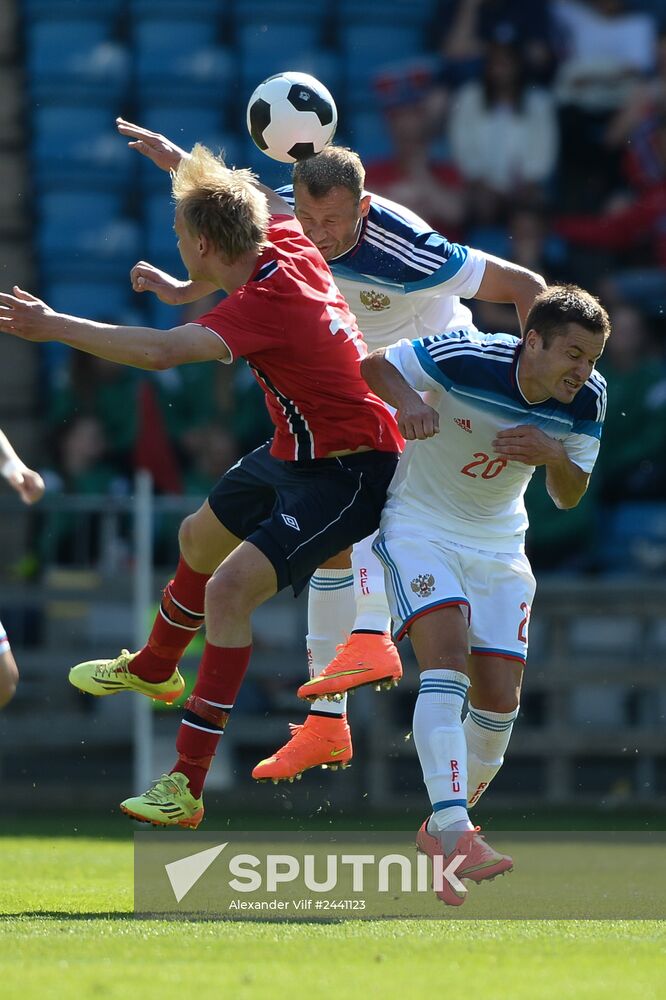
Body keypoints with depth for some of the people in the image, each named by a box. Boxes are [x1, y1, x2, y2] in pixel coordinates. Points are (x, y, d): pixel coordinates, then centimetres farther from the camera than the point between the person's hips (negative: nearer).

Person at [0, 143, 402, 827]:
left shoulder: (265, 300, -32)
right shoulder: (287, 243, -7)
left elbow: (159, 351, -44)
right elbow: (261, 198, 19)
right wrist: (180, 162, 26)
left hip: (347, 474, -11)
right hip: (299, 453, 11)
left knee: (230, 589, -22)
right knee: (199, 539, 27)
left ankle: (186, 785, -20)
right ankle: (154, 669, 57)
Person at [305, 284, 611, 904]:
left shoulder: (587, 397, -11)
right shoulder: (466, 357, -24)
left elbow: (569, 498, 0)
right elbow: (373, 365, -11)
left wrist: (554, 457, -23)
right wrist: (408, 401, -32)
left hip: (500, 545, 5)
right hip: (420, 526, -5)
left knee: (499, 702, 1)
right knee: (447, 661, -25)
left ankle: (444, 828, 24)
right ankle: (453, 832, -36)